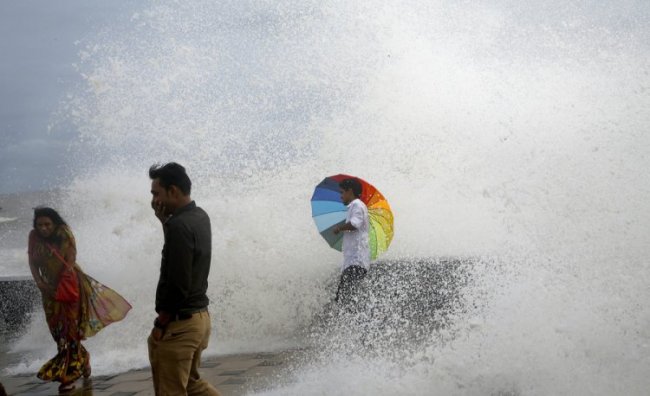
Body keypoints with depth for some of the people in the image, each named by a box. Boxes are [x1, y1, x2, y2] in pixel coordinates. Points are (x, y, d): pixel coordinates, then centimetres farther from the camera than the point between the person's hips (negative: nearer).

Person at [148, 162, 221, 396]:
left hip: (179, 323, -9)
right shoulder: (200, 217, 7)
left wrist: (160, 323, -14)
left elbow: (178, 283, -24)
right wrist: (164, 221, 7)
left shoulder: (179, 225, -21)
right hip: (200, 316, 9)